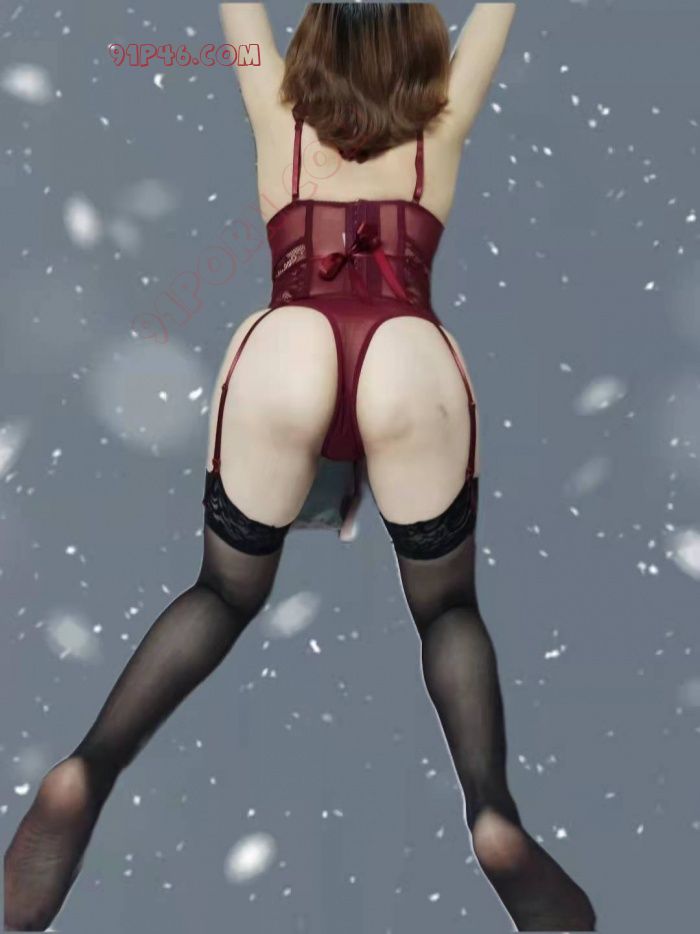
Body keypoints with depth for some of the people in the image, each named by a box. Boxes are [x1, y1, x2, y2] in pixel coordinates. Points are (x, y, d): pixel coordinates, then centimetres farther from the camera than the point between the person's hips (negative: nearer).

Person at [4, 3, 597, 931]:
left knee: (225, 591, 18)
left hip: (282, 348, 1)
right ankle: (495, 818, -6)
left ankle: (86, 773, 1)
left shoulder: (281, 120, 30)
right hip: (412, 358, -1)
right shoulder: (439, 131, 28)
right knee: (446, 607, 14)